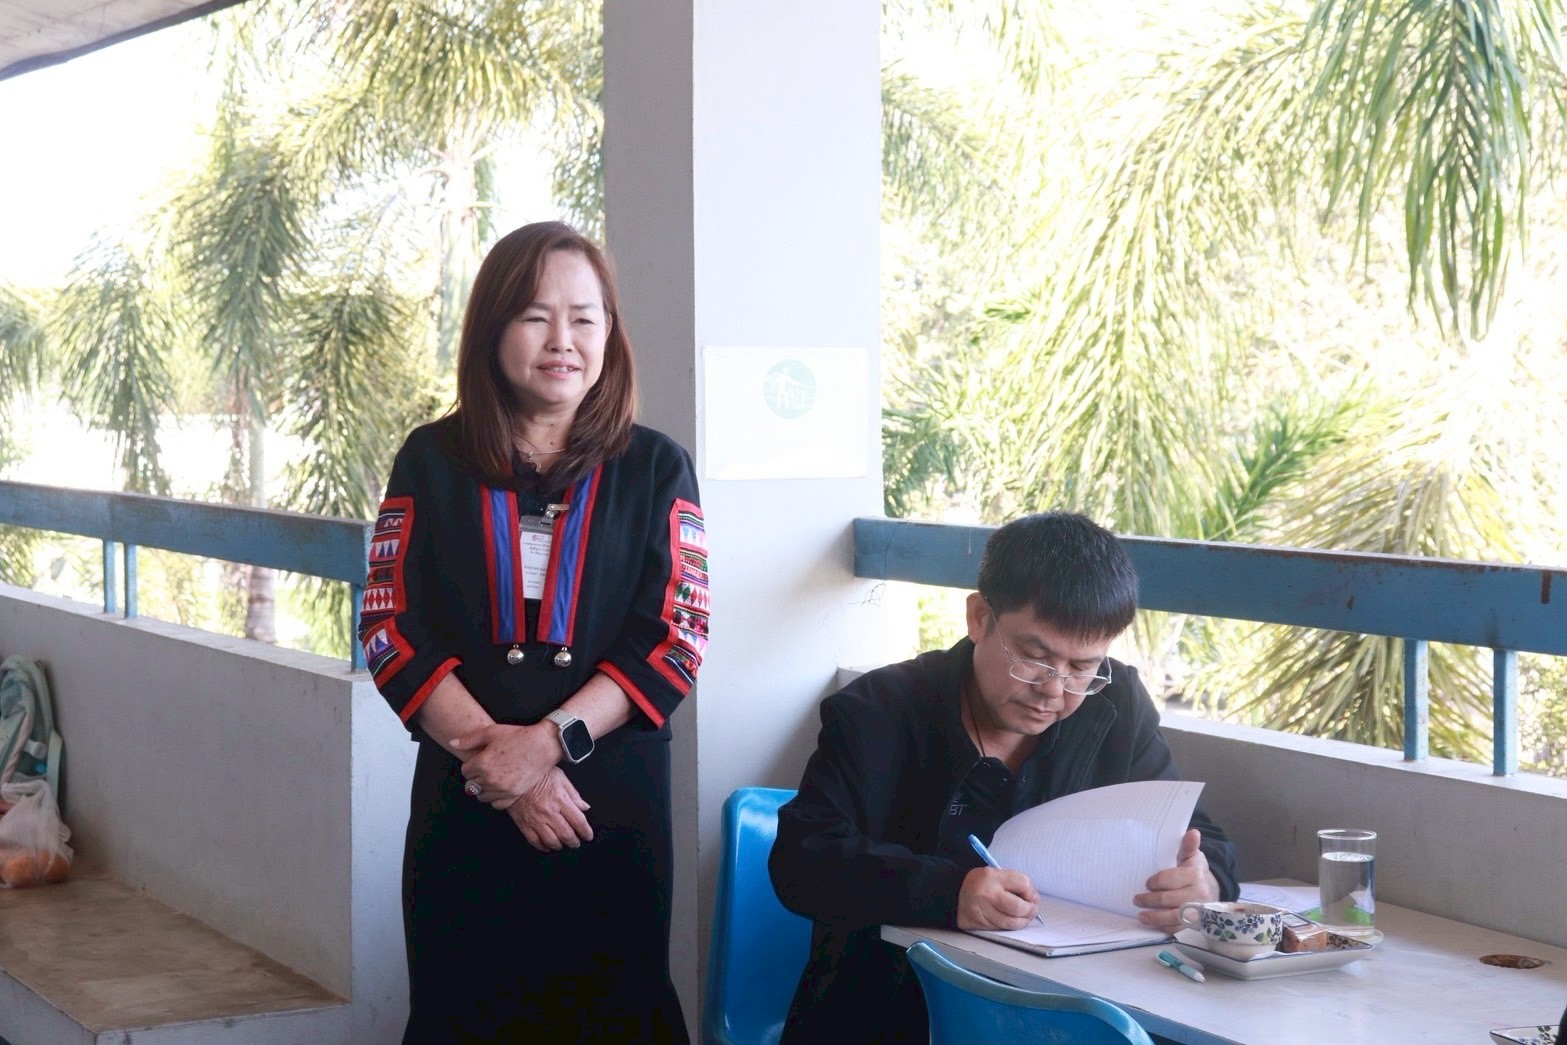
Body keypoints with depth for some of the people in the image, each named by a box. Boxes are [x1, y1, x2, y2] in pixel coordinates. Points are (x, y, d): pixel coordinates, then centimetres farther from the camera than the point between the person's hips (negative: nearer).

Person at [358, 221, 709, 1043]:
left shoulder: (653, 469, 4)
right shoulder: (432, 463, 5)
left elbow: (674, 637, -3)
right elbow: (391, 630, -1)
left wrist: (552, 741, -16)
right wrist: (501, 759, -13)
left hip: (614, 799, 0)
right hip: (463, 802, 0)